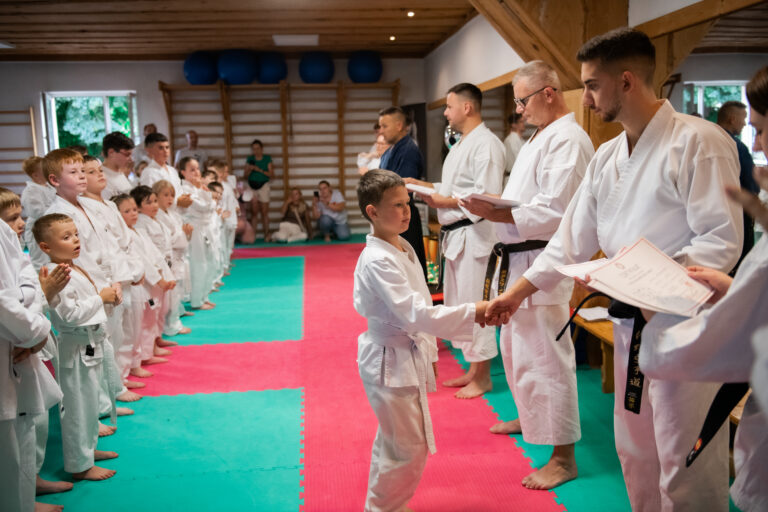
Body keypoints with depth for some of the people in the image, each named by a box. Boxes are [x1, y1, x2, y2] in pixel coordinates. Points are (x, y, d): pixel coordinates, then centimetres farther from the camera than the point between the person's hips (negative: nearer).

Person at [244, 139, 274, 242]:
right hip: (252, 186, 1)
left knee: (264, 212, -2)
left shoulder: (267, 158, 3)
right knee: (254, 211, -3)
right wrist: (249, 170, -12)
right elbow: (245, 177, 8)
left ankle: (266, 235, 2)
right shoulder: (250, 159, 7)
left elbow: (272, 175, -3)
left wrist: (260, 170, -14)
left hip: (263, 185, -1)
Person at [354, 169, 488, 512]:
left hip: (408, 356, 9)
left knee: (394, 442, 22)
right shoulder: (377, 261, -25)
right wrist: (472, 313, -32)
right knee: (407, 447, 0)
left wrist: (429, 351, 18)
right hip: (389, 363, -9)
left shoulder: (404, 248, 5)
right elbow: (414, 314, -31)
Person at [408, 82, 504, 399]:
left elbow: (486, 196, -23)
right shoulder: (461, 144, 18)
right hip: (456, 235, 11)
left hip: (473, 235, -11)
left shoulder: (486, 144, -16)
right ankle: (473, 371, 29)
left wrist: (445, 202, -18)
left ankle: (482, 377, 11)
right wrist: (422, 185, 12)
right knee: (456, 304, 16)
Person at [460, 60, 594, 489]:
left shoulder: (569, 140, -17)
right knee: (515, 347, 23)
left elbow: (555, 213, -25)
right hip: (518, 260, 11)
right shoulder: (542, 136, 17)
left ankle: (564, 457, 8)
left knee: (544, 357, -5)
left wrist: (496, 214, -25)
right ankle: (529, 418, 44)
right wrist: (490, 207, 5)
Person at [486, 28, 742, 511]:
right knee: (636, 454, 21)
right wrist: (518, 291, 10)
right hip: (630, 323, 8)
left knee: (685, 469, 2)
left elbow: (723, 241, -17)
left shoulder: (699, 141, -14)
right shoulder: (607, 156, 10)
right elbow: (573, 238, 14)